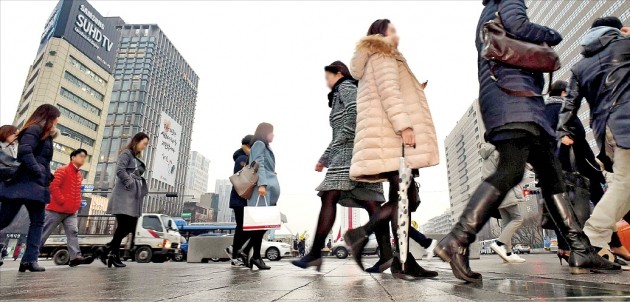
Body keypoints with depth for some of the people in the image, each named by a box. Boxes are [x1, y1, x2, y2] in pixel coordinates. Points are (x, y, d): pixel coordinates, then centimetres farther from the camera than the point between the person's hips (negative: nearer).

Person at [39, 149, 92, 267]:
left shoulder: (79, 175, 16)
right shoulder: (62, 170, -7)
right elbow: (53, 187, -17)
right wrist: (62, 201, -17)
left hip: (71, 211, 7)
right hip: (57, 209, -6)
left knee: (73, 232, -5)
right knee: (44, 232, 3)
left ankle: (76, 257, -12)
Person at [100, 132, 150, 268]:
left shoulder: (137, 158, 24)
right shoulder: (126, 153, -1)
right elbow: (119, 170, -16)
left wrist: (142, 189, 7)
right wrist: (131, 183, -13)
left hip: (134, 197, 8)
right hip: (124, 196, -8)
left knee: (130, 227, 4)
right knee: (124, 226, -7)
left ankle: (109, 250, 15)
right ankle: (113, 254, 5)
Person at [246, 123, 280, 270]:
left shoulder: (265, 147, 32)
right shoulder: (259, 144, 4)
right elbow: (259, 165, -11)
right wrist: (262, 184, -22)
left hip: (269, 188, 9)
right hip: (262, 187, -9)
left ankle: (255, 255, 3)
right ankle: (256, 256, -14)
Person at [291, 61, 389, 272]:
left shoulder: (346, 87, 9)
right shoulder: (340, 96, 35)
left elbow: (355, 109, -15)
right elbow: (339, 136, 32)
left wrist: (346, 136, -12)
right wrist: (324, 158, 29)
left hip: (351, 150, -9)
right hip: (347, 152, 9)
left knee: (329, 197, -15)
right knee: (370, 202, -3)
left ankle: (315, 253, -17)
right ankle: (386, 255, -7)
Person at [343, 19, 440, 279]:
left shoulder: (372, 62, 33)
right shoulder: (383, 57, 4)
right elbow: (389, 92, -13)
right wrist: (404, 124, -22)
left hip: (388, 137, 10)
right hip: (393, 134, -10)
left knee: (405, 197, 5)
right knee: (404, 197, -12)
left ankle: (361, 233, 0)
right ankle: (403, 261, -10)